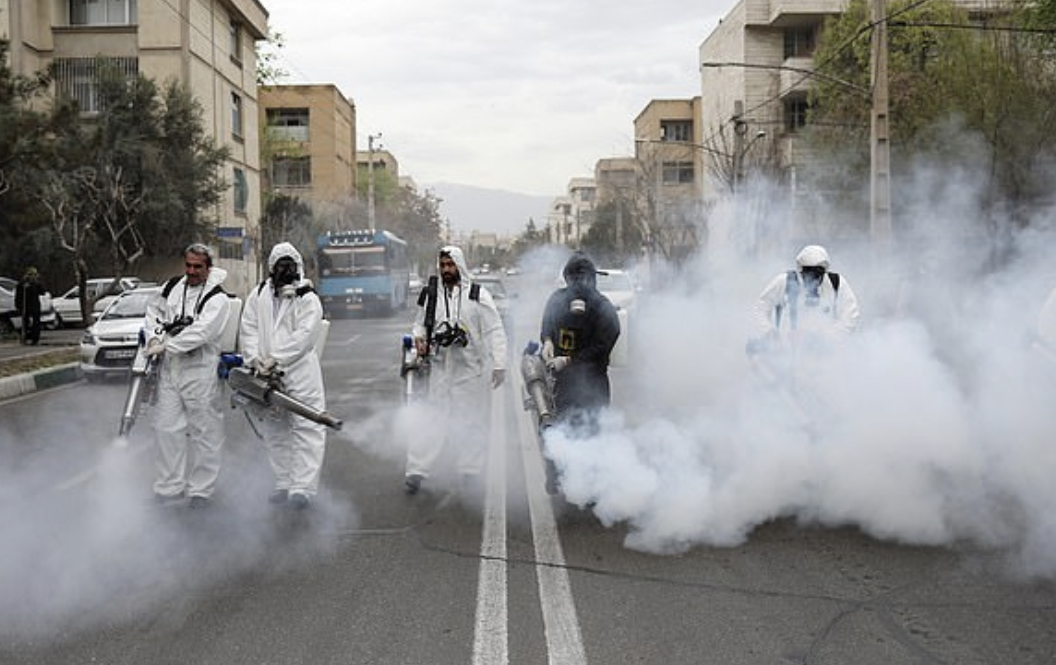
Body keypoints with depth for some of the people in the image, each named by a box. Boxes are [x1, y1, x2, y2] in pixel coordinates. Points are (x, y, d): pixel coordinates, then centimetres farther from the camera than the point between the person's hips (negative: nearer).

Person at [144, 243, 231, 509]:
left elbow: (199, 332, -21)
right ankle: (169, 487, 18)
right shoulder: (172, 287, 9)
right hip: (169, 368, 6)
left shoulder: (217, 298, -10)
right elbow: (154, 310, 23)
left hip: (200, 370, -6)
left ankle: (201, 489, 12)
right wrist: (154, 338, 5)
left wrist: (165, 346, -19)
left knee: (203, 432, 2)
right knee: (166, 427, 8)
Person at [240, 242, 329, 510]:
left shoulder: (308, 299, 0)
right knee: (275, 432, 11)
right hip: (266, 376, 4)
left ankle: (303, 487, -9)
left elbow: (304, 335, -10)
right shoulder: (258, 296, 13)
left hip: (300, 374, -4)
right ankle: (283, 484, 20)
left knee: (307, 430, -9)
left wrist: (276, 359, -16)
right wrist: (254, 358, -9)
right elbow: (249, 328, 7)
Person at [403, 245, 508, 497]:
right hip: (440, 369, 2)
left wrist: (499, 365, -10)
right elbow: (420, 323, 21)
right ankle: (416, 470, 0)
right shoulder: (431, 296, 7)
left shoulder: (477, 295, -2)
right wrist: (419, 337, -2)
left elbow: (494, 331, -3)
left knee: (473, 422, 8)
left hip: (471, 370, -1)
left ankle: (471, 471, 21)